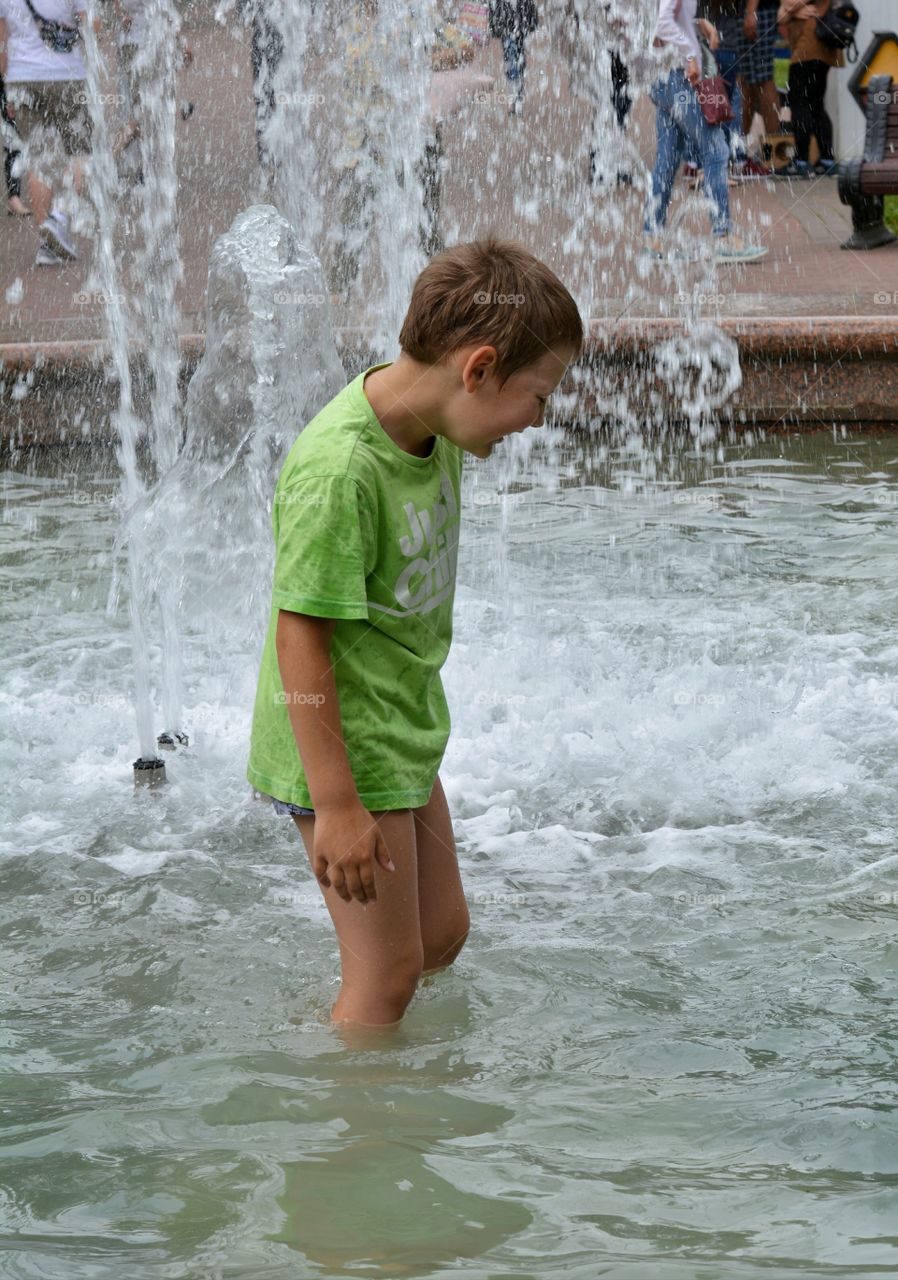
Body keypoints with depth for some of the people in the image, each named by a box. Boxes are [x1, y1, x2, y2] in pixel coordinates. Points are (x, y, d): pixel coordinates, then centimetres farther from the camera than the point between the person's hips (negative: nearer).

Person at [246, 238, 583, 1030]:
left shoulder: (430, 422, -2)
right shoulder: (339, 469, -29)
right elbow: (300, 637, -25)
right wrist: (337, 807, -23)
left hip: (403, 734, 9)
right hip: (343, 749, -9)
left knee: (443, 934, 20)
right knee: (388, 970, 1)